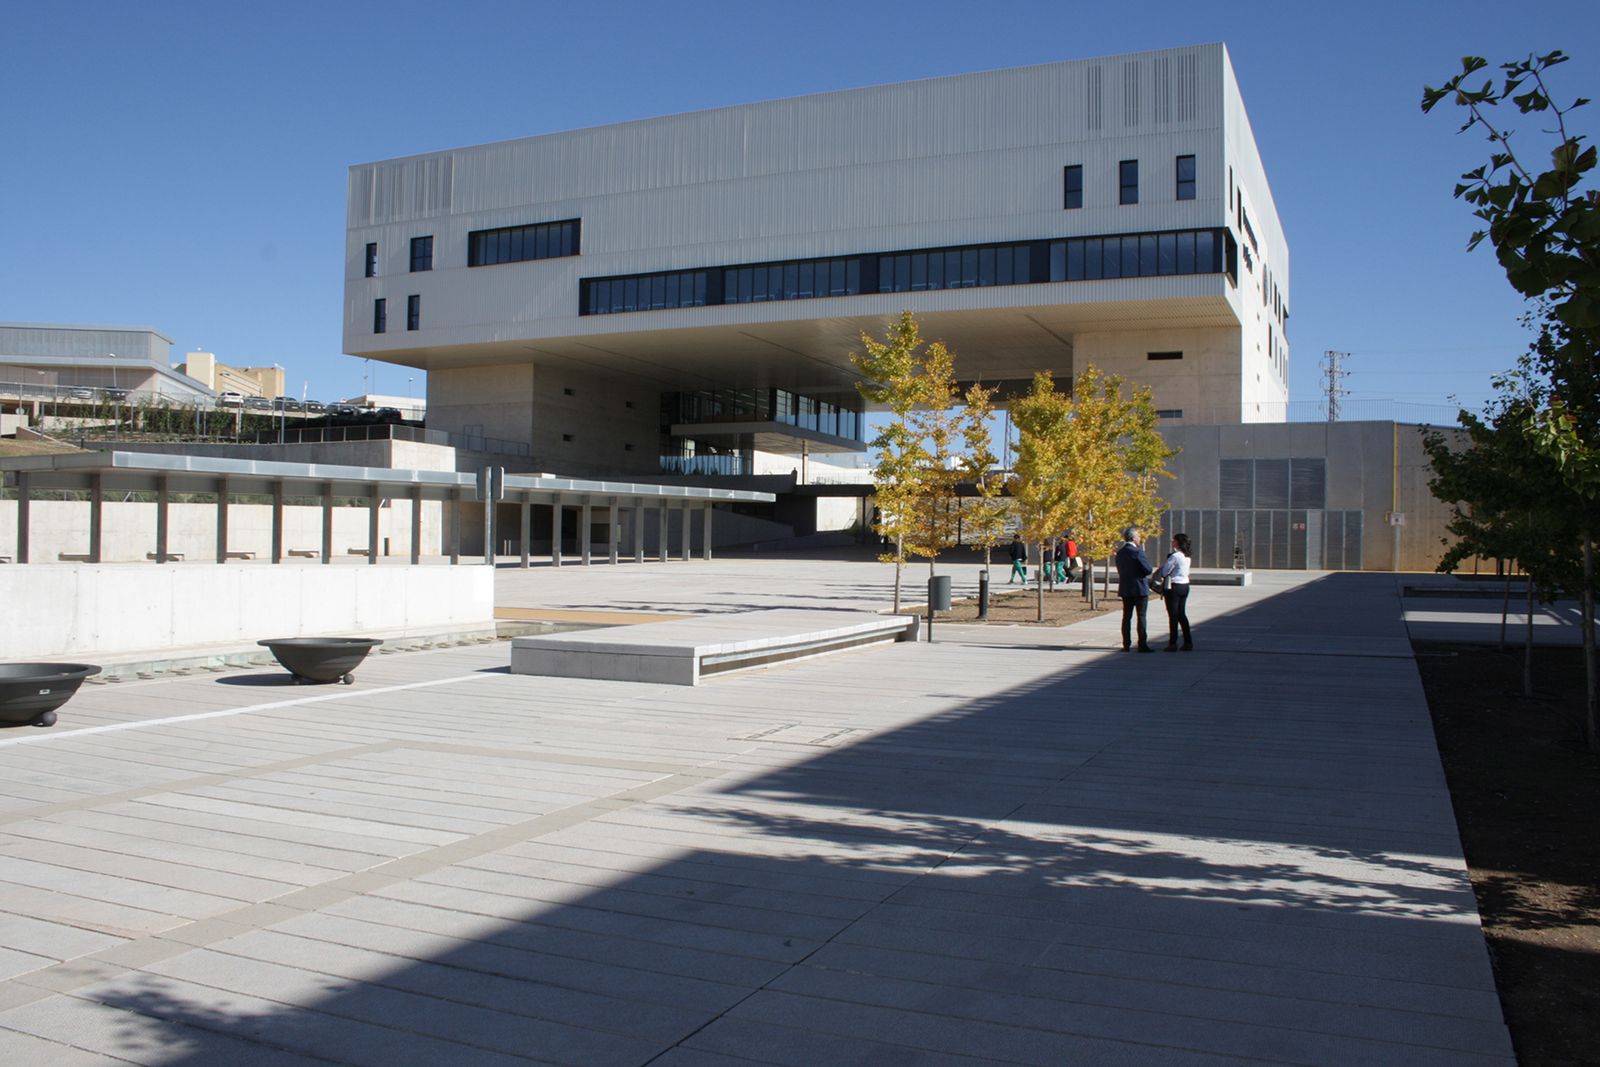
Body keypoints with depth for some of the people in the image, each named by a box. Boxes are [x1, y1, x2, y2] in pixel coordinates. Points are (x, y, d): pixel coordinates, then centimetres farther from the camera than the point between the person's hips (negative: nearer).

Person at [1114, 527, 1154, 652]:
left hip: (1125, 589, 6)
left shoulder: (1120, 552, 7)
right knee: (1142, 617, -1)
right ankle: (1142, 645, -2)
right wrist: (1140, 574, 4)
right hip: (1140, 589, -6)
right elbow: (1149, 569, -16)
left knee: (1126, 617, 9)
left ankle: (1126, 645, 10)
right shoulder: (1137, 552, -15)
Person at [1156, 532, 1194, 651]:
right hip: (1185, 585, 8)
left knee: (1173, 615, -1)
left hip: (1174, 586, -8)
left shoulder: (1175, 556, -18)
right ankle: (1188, 642, 14)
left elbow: (1164, 571, -15)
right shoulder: (1187, 556, 8)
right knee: (1181, 614, 14)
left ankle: (1173, 644, 2)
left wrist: (1158, 574, 7)